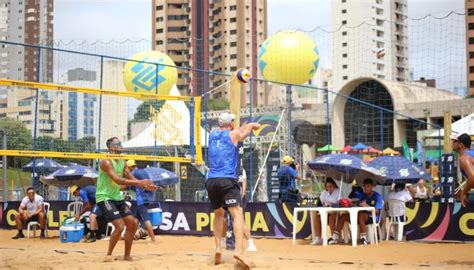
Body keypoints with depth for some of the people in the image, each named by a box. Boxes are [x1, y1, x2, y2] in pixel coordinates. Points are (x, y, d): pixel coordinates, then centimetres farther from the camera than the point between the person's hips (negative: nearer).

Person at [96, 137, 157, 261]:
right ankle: (108, 255, -2)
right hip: (104, 198, -9)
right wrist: (140, 182, -35)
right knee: (120, 226, -19)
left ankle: (127, 255, 16)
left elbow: (131, 179, 9)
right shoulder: (106, 162, -18)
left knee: (132, 224, 5)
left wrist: (145, 186, -9)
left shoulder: (122, 163, 9)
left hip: (117, 197, 9)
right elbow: (117, 180, -30)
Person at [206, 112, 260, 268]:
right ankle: (238, 251, -34)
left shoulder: (213, 134, 17)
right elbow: (253, 125, 25)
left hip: (211, 181, 5)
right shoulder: (234, 134, 7)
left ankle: (218, 248, 12)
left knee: (219, 213, 24)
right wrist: (254, 125, 48)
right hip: (227, 180, -5)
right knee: (237, 214, -14)